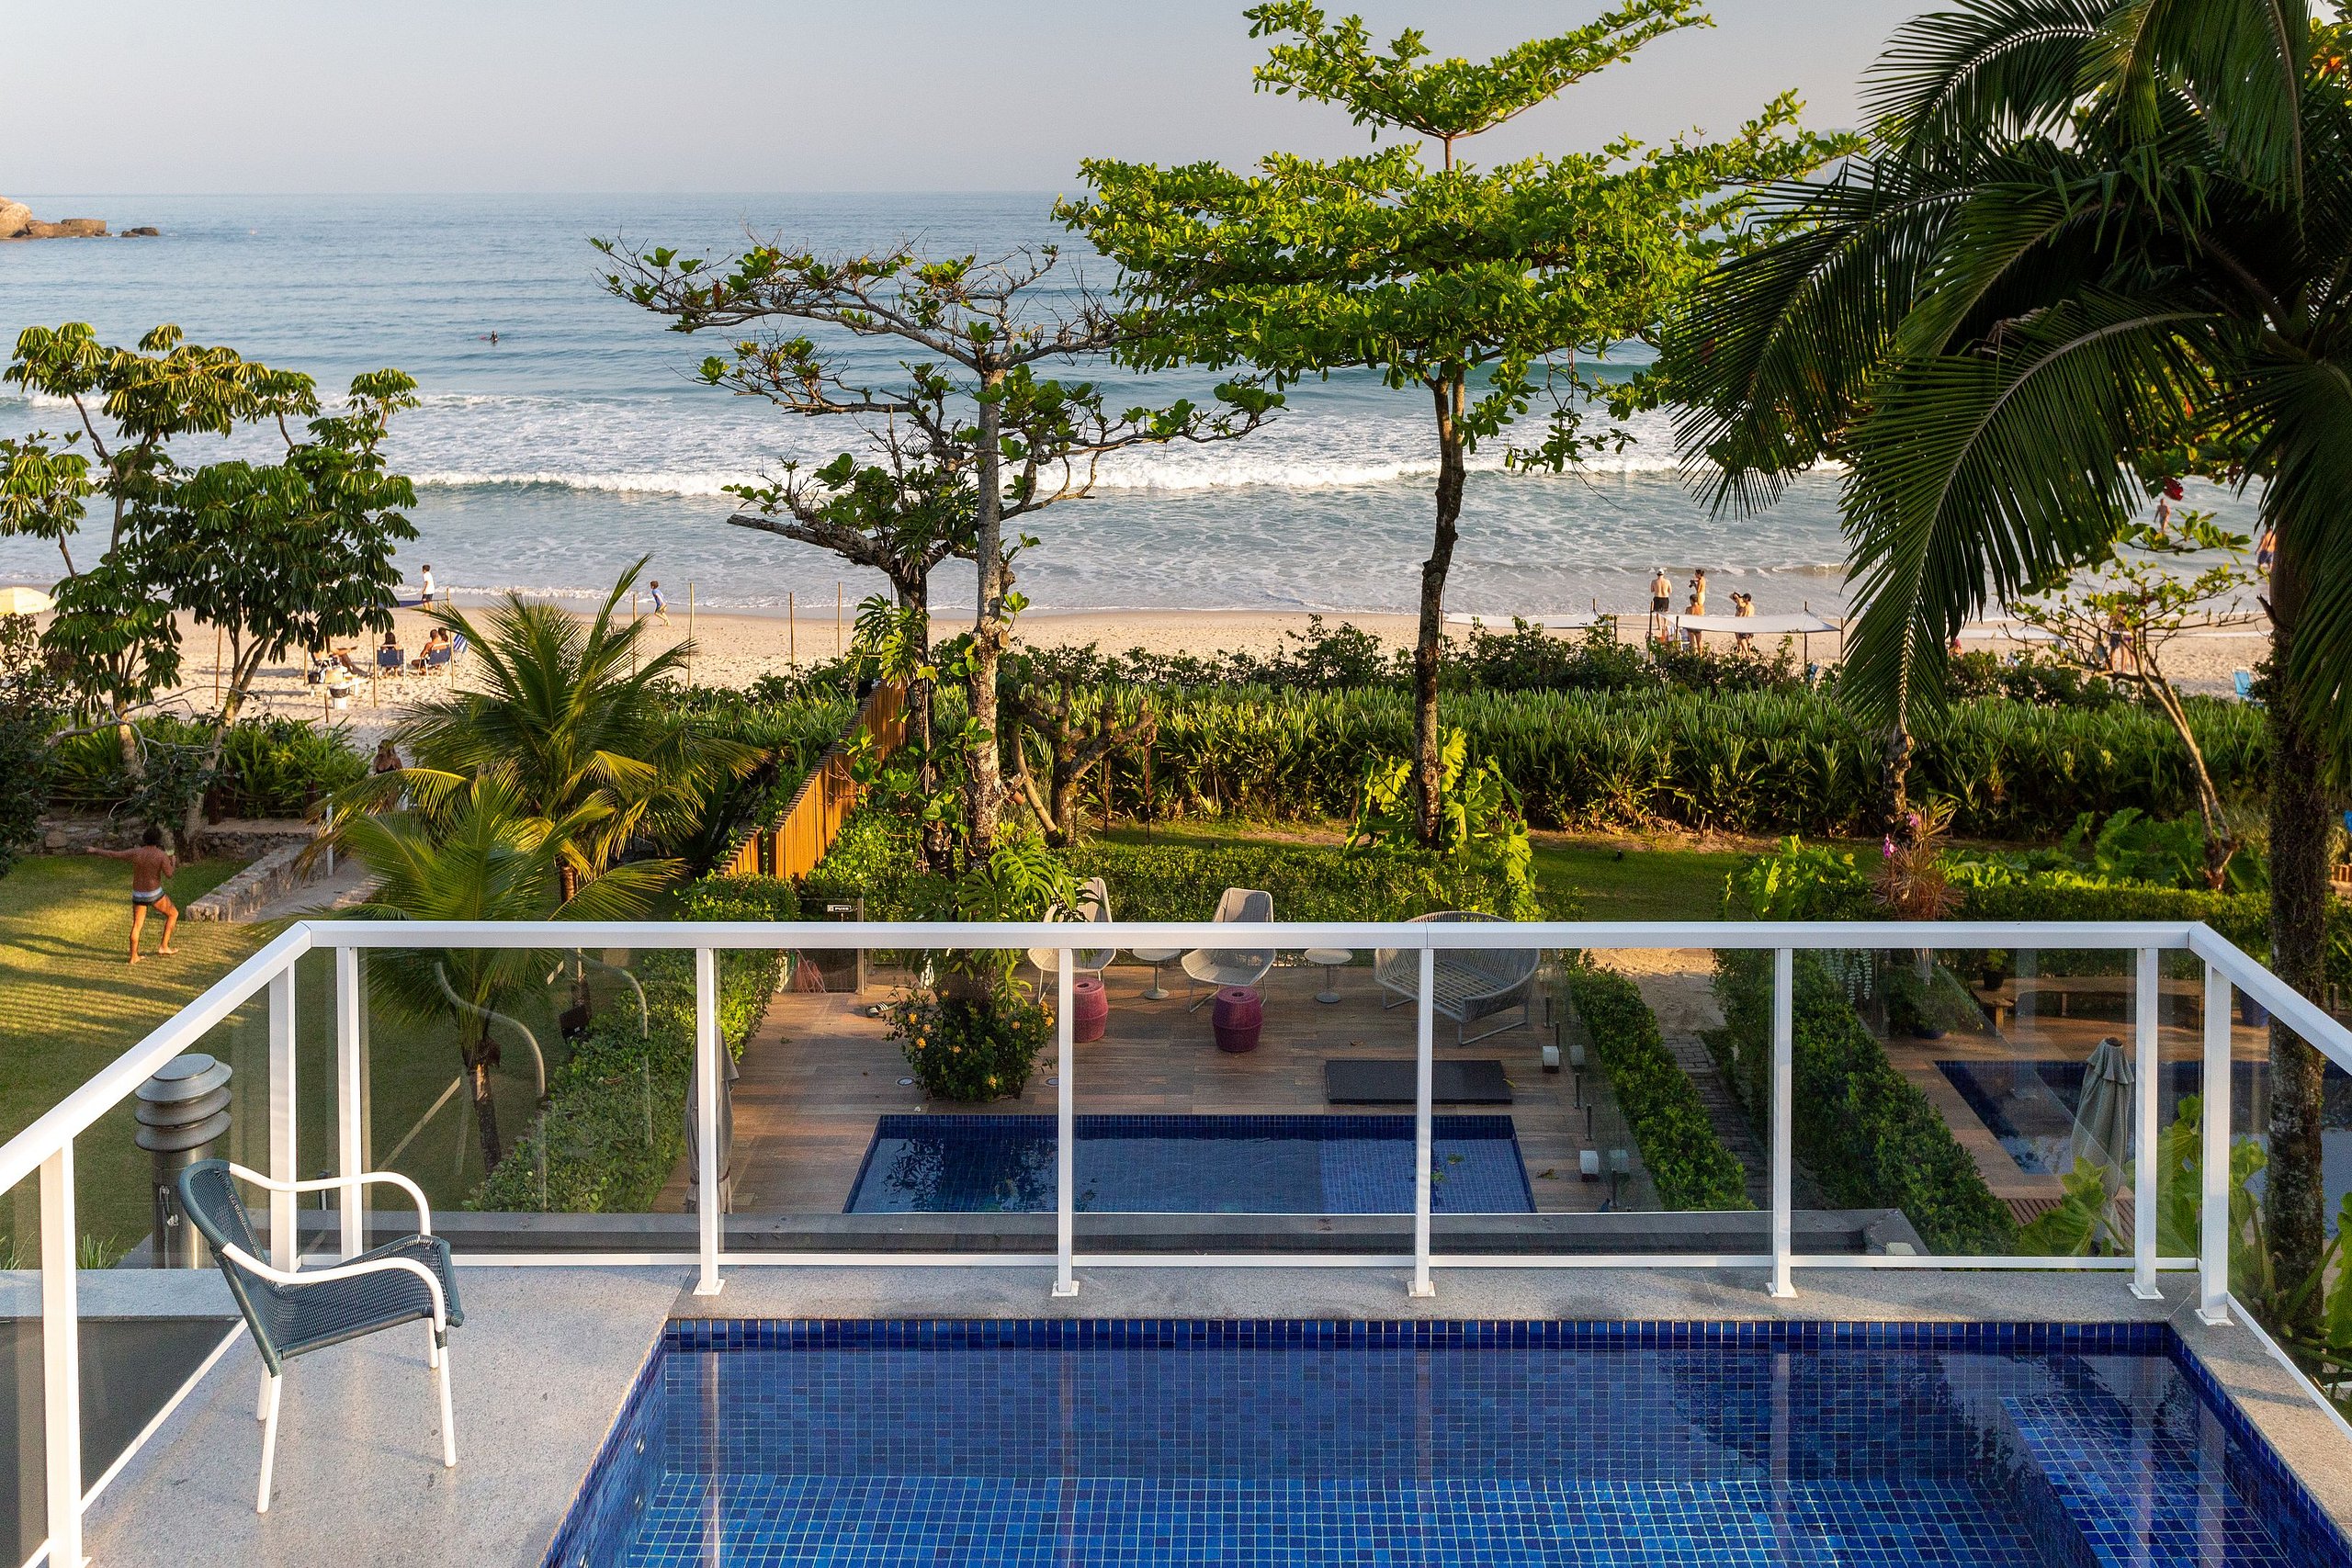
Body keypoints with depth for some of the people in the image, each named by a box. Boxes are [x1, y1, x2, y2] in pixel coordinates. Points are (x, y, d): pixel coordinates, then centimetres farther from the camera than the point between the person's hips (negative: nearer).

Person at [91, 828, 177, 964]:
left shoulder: (135, 853, -4)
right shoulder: (161, 855, -15)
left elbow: (113, 854, 1)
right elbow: (168, 873, -19)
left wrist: (96, 851, 15)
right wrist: (173, 864, 2)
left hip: (138, 895, 4)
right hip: (154, 894, -4)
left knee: (137, 925, 17)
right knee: (173, 913, 18)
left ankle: (133, 957, 19)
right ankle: (164, 946, 14)